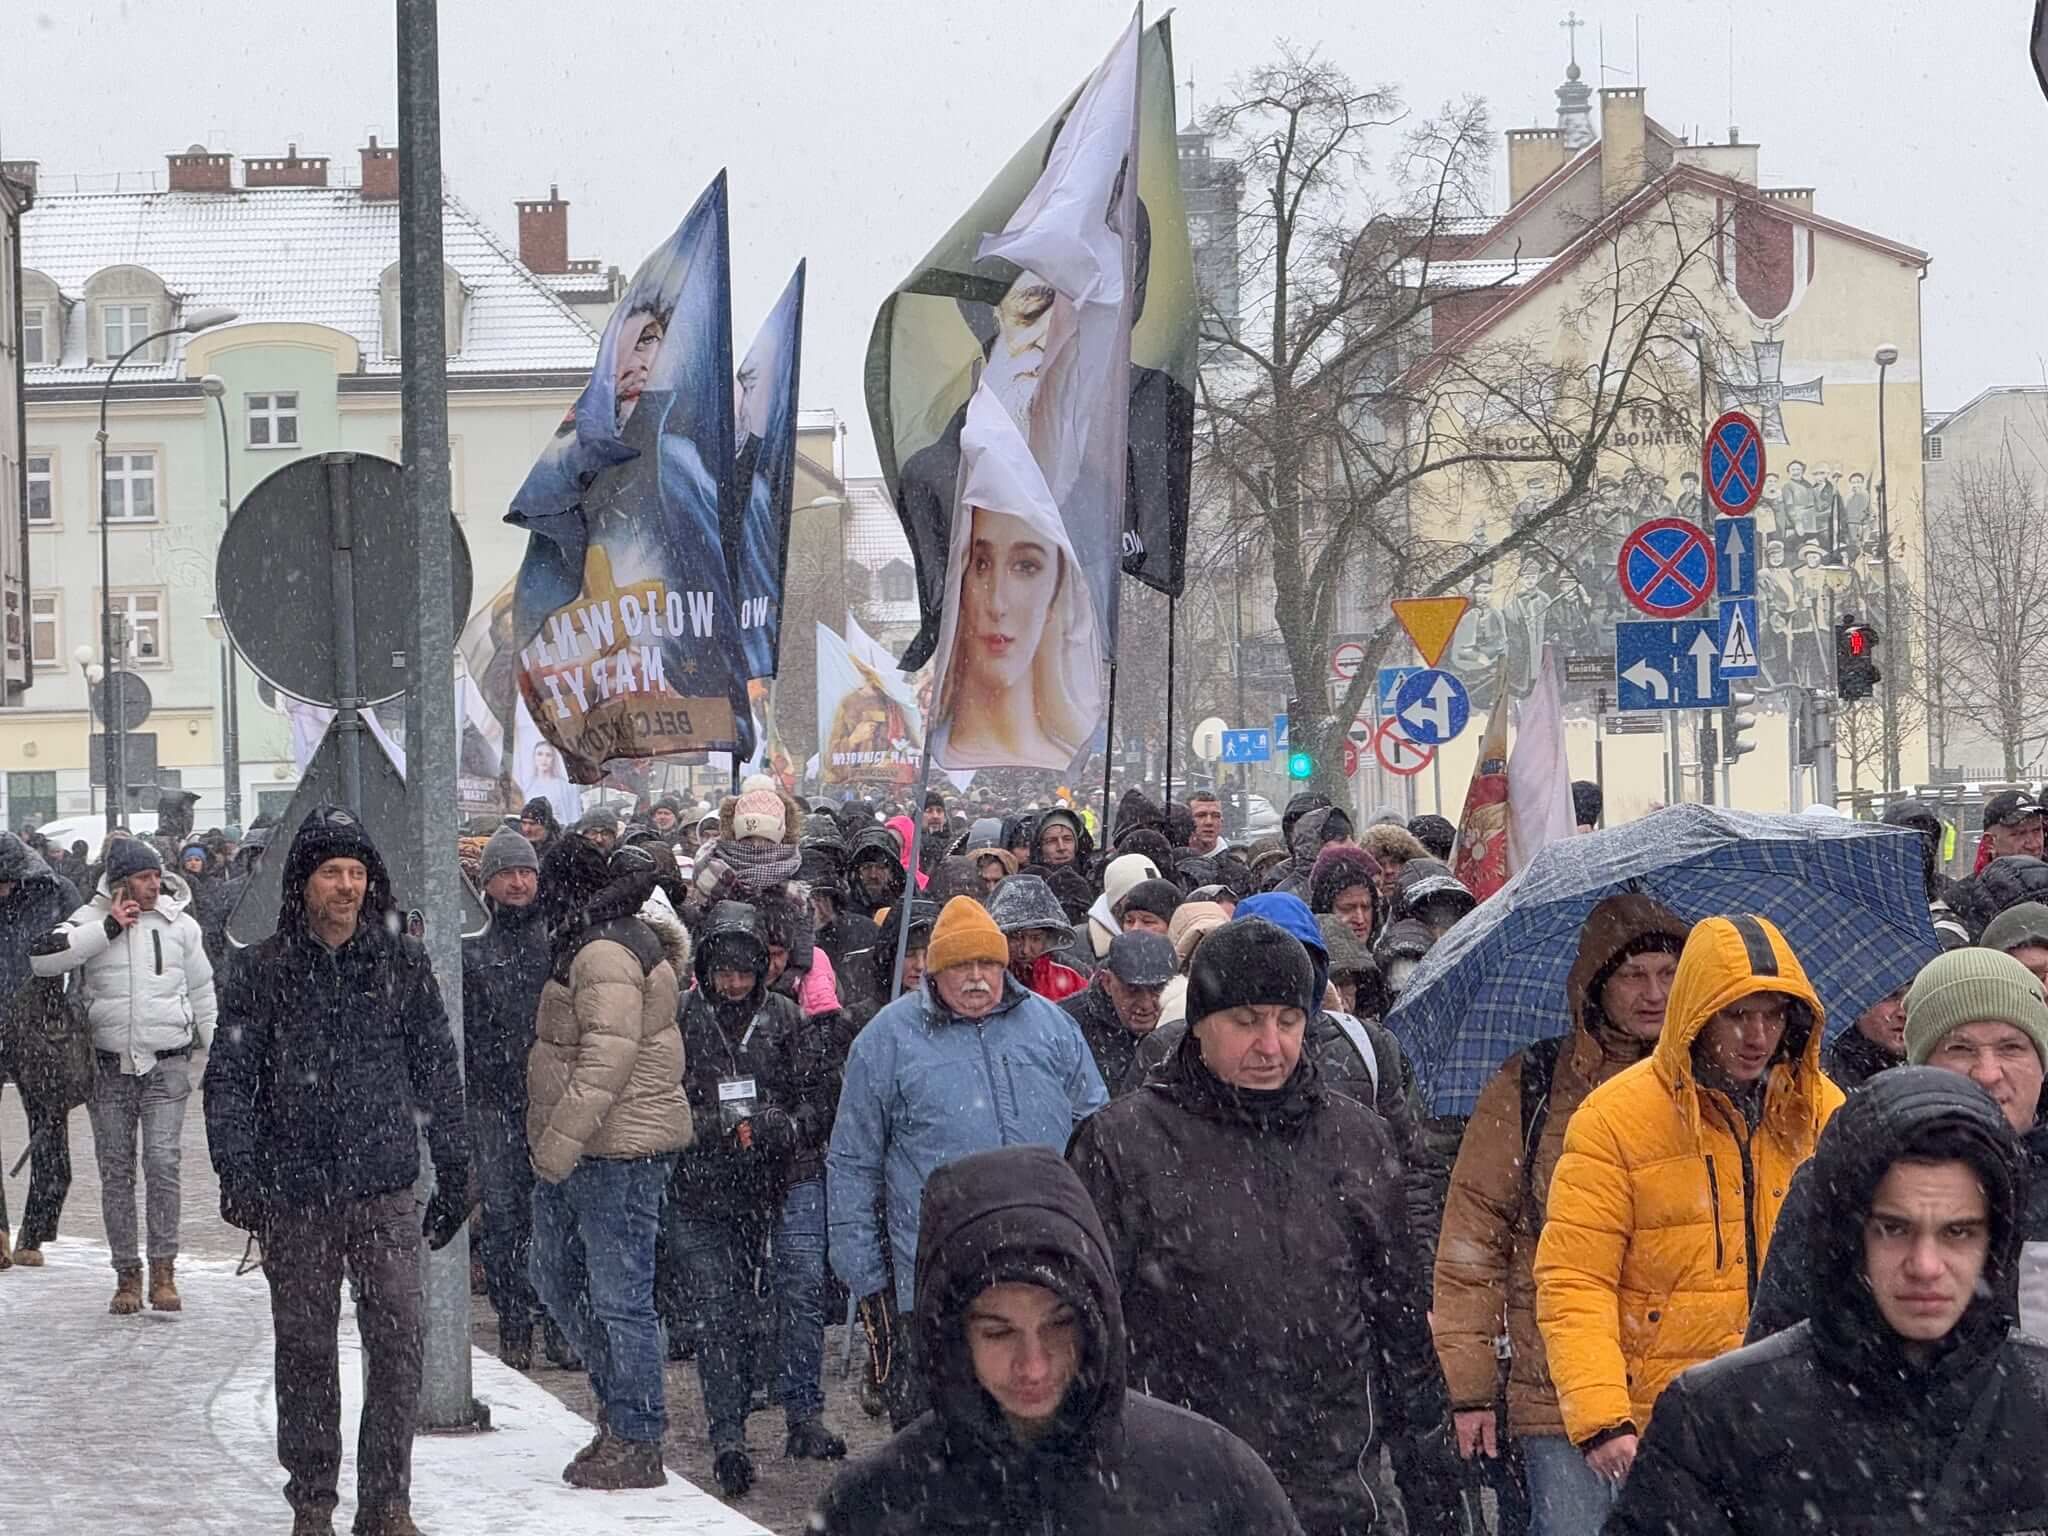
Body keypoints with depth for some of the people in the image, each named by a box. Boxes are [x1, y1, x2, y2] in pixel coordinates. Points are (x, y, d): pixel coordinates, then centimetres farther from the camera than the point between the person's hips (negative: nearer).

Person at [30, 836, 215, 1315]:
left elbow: (201, 991, 16)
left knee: (163, 1162, -11)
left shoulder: (180, 925, 6)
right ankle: (126, 1274, 10)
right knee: (115, 1170, 3)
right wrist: (109, 929, -18)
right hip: (110, 1065, 0)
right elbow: (40, 956, -17)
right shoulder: (91, 920, 0)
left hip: (166, 1064, 0)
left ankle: (163, 1271, -7)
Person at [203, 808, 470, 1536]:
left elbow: (437, 1071, 11)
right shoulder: (262, 971, 1)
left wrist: (454, 1171, 10)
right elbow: (230, 1080, 1)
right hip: (296, 1196, 0)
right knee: (304, 1351, 7)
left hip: (386, 1190, 0)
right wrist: (238, 1175, -10)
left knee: (397, 1344, -6)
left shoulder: (403, 964, 6)